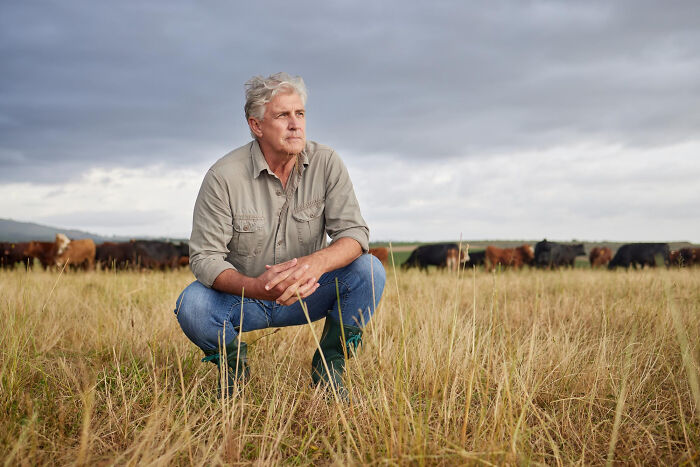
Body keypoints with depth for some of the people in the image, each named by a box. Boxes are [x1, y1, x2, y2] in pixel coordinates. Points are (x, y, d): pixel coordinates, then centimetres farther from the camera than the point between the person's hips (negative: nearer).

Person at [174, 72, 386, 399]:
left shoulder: (326, 163, -10)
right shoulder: (224, 176, -16)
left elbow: (354, 232, -15)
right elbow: (205, 257, -17)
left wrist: (316, 262, -39)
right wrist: (255, 287, -38)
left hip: (306, 295, 2)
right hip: (243, 296, -1)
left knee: (369, 270, -23)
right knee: (192, 305, -31)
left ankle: (328, 364, -1)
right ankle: (232, 360, 4)